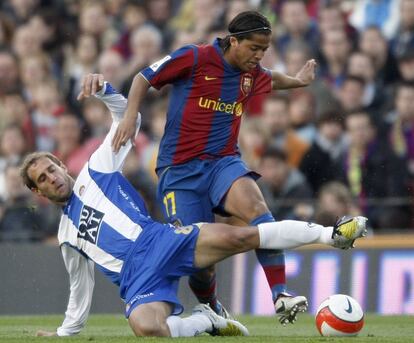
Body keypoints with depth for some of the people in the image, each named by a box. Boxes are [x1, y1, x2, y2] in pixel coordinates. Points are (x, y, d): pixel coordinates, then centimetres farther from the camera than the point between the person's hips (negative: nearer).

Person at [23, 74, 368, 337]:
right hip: (137, 278, 2)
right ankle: (204, 321, -5)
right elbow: (81, 288, 35)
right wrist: (65, 332, 37)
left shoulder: (96, 170, 19)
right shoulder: (66, 234, 27)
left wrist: (103, 90, 2)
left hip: (159, 242, -2)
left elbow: (127, 117, 19)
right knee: (147, 329, -34)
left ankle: (331, 233, -19)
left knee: (240, 237, -26)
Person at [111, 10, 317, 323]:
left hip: (224, 162, 4)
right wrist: (130, 116, -13)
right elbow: (144, 78, -1)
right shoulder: (194, 58, -9)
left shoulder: (252, 74, 10)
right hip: (180, 169, -4)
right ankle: (212, 311, 26)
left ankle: (281, 296, -35)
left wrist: (297, 81, 34)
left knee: (256, 206, -30)